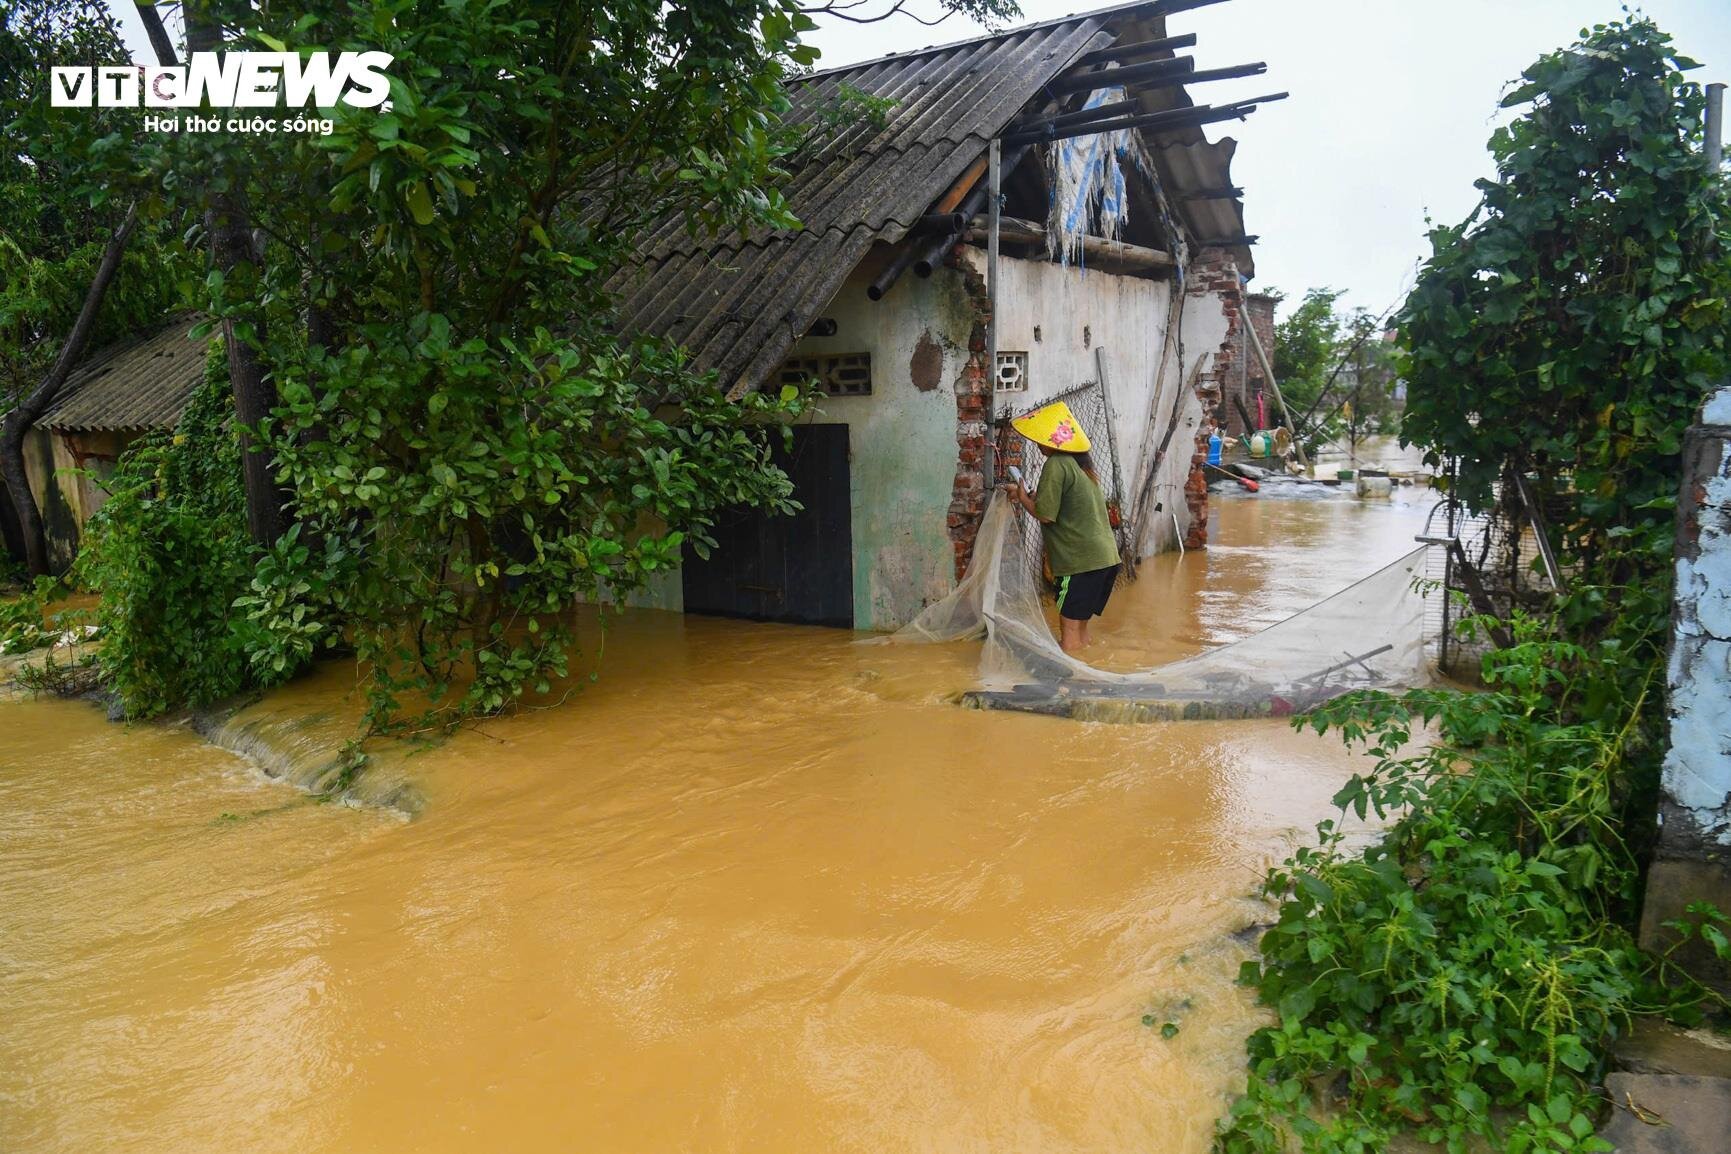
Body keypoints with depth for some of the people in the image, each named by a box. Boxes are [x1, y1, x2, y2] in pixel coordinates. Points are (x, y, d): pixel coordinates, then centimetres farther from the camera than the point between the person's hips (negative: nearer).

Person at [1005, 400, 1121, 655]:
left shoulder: (1056, 464, -12)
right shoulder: (1080, 463, 16)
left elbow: (1045, 515, -14)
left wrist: (1023, 499, 3)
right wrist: (1031, 496, 17)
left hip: (1080, 560, -9)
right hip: (1105, 557, 9)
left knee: (1069, 630, -3)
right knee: (1079, 626, 18)